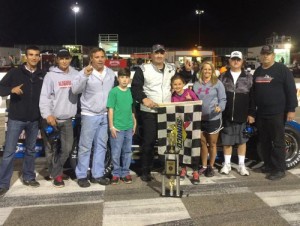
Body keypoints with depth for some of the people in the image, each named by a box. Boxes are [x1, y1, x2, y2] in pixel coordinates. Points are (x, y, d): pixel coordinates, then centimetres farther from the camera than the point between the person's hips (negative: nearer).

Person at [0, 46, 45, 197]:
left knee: (31, 150, 13)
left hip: (34, 120, 3)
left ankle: (28, 177, 27)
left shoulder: (42, 76, 6)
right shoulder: (15, 72, -1)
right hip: (16, 118, -3)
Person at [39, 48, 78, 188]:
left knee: (67, 148, 9)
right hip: (52, 118, -3)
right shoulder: (51, 75, -7)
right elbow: (44, 96, -11)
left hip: (67, 119, 3)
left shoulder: (75, 74, 4)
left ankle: (56, 171, 28)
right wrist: (47, 114, -19)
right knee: (51, 149, 7)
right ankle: (56, 174, 23)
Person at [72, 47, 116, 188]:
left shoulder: (111, 73, 5)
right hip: (89, 115, -5)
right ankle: (81, 176, 15)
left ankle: (97, 174, 23)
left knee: (101, 146, 12)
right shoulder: (85, 72, -10)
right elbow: (75, 90, -23)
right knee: (85, 147, 2)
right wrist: (85, 75, -36)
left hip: (105, 115, 5)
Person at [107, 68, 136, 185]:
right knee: (116, 152, 4)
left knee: (127, 151, 12)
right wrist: (111, 126, -11)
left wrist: (134, 123, 15)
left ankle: (125, 172, 24)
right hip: (117, 127, -4)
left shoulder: (130, 91, 6)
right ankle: (116, 173, 18)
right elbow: (110, 110, -8)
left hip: (129, 127, 5)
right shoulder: (113, 92, -7)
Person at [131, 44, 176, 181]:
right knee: (149, 141, 1)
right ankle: (146, 171, 13)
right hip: (149, 111, -4)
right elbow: (135, 87, -9)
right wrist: (143, 99, -24)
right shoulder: (143, 69, -3)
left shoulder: (171, 69, 11)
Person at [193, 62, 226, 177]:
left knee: (212, 143, 7)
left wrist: (220, 107, -24)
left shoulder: (217, 83, -3)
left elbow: (222, 99, -6)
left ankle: (211, 167, 21)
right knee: (202, 143, 12)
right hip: (200, 118, 4)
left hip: (214, 118, -3)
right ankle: (204, 166, 26)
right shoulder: (196, 84, 8)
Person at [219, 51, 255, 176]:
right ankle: (227, 164, 19)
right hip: (227, 116, 1)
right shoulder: (223, 77, 6)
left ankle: (241, 165, 19)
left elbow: (253, 96, 1)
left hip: (243, 116, 0)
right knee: (227, 141, 7)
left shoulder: (248, 77, 3)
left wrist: (251, 113, -5)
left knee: (242, 141, 8)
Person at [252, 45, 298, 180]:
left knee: (278, 142, -2)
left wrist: (291, 109, -14)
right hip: (261, 113, 7)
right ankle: (269, 165, 24)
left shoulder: (282, 69, -4)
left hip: (277, 113, -7)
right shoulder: (257, 71, 16)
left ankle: (279, 169, 5)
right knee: (264, 141, 12)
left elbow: (291, 90, -8)